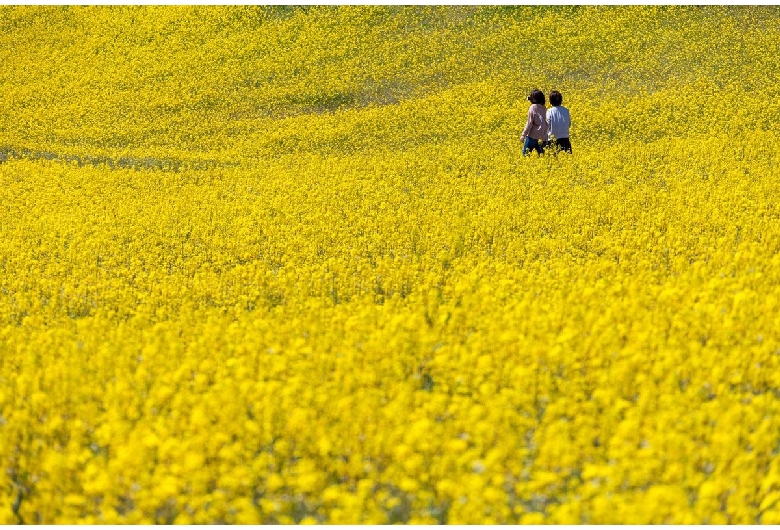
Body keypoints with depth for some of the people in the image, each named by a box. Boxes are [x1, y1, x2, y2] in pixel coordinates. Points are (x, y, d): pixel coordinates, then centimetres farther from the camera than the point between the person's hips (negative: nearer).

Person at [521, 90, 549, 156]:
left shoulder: (533, 108, -10)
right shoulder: (544, 109, 7)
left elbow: (530, 123, -12)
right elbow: (545, 123, 9)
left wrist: (523, 135, -9)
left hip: (532, 136, -6)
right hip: (542, 137, 6)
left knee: (525, 154, 2)